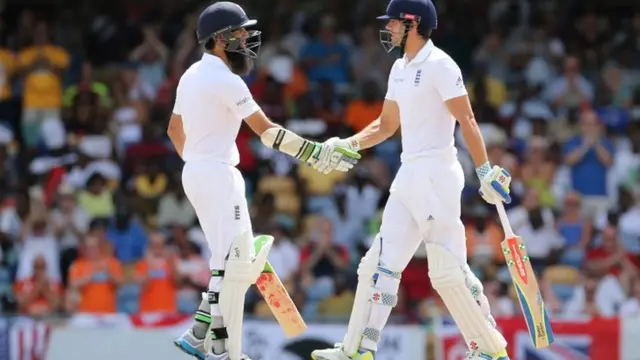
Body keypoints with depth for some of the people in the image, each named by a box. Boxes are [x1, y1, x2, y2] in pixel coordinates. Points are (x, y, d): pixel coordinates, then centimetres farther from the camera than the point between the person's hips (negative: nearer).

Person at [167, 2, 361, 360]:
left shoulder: (193, 76, 13)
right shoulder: (226, 81, -15)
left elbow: (175, 129, 23)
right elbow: (266, 130, -17)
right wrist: (316, 153, -13)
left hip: (196, 173, 10)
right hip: (218, 175, -10)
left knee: (243, 262, 12)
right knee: (231, 263, -8)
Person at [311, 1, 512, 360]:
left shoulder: (439, 65, -11)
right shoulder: (400, 68, 15)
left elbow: (467, 121, -16)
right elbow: (386, 126, 24)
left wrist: (486, 171, -23)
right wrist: (347, 145, 12)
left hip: (437, 175, -9)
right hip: (409, 177, 9)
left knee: (448, 270, -9)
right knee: (380, 263, 7)